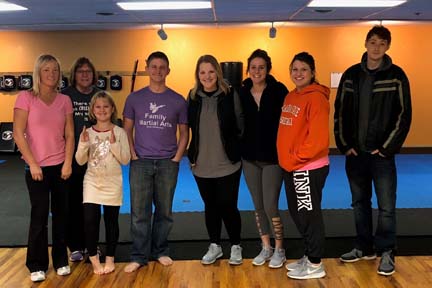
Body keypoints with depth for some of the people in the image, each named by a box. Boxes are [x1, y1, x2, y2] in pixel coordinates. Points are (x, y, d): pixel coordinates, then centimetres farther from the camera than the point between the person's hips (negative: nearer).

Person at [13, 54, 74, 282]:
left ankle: (61, 261, 24)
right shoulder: (26, 97, -6)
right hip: (37, 167, -3)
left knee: (60, 213, 9)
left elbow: (69, 135, 4)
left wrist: (68, 163, -5)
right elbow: (18, 134, -9)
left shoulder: (64, 100, 3)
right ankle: (37, 265, 17)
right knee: (39, 215, 1)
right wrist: (33, 164, -13)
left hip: (61, 166, 3)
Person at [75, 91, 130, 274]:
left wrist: (114, 144, -19)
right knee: (90, 219, -8)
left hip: (113, 183, -1)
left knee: (111, 220, 8)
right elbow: (80, 161, 1)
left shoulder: (119, 132, -3)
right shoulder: (88, 132, 2)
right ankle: (93, 257, 11)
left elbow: (125, 160, -7)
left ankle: (110, 258, 23)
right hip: (92, 182, 1)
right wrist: (83, 144, -14)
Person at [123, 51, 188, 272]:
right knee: (139, 212, 3)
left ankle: (160, 251, 24)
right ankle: (139, 256, 14)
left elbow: (184, 133, 7)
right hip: (140, 162, 0)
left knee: (164, 211, 9)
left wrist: (177, 158, -3)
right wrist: (133, 156, -4)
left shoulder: (178, 101, 3)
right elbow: (127, 130, 6)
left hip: (167, 163, 0)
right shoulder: (134, 98, 3)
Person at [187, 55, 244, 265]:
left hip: (228, 164, -3)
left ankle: (235, 246, 25)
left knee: (228, 207, 3)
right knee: (210, 206, 15)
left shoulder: (230, 95, -8)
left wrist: (236, 150, 0)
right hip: (202, 165, 3)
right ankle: (214, 246, 31)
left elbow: (241, 125, -1)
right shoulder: (193, 97, 2)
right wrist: (192, 156, 11)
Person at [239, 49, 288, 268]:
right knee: (258, 206, 11)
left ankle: (279, 249, 16)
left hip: (273, 157, -4)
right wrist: (238, 150, 4)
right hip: (249, 158, 4)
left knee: (270, 206, -4)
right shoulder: (242, 92, 1)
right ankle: (266, 248, 28)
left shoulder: (278, 90, -8)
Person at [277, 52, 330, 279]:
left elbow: (318, 138, -21)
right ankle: (309, 256, 31)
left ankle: (315, 264, 15)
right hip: (291, 167, 9)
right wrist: (287, 159, 9)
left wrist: (296, 158, -15)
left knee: (309, 214, 1)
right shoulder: (290, 96, 13)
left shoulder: (316, 98, -15)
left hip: (309, 168, -9)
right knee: (297, 213, 17)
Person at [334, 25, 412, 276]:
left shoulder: (396, 76, -3)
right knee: (360, 202, 13)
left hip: (381, 153, -4)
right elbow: (340, 112, 7)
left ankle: (387, 253, 14)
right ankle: (364, 248, 27)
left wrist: (387, 148, -11)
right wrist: (344, 144, 0)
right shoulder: (351, 75, 6)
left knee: (386, 205, -1)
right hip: (354, 152, 4)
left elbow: (403, 115, -6)